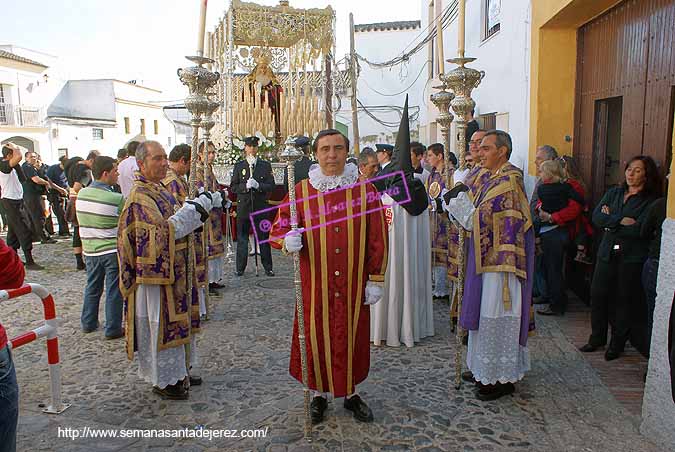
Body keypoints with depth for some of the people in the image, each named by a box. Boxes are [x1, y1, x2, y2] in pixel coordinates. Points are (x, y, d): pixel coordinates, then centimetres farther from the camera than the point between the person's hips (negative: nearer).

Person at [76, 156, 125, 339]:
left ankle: (88, 323, 30)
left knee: (92, 288, 20)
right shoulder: (116, 199, -19)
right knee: (114, 291, 3)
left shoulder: (81, 194, 1)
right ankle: (113, 329, 10)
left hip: (90, 250, 6)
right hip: (112, 250, -6)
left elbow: (81, 220, 11)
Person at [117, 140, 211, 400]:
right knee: (159, 324, 3)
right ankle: (162, 380, 17)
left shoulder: (160, 190, 11)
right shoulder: (139, 197, -18)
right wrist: (192, 211, -26)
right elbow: (160, 234, -28)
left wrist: (197, 209, 0)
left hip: (173, 271, 10)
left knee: (176, 319, 18)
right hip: (155, 271, -9)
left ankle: (178, 371, 32)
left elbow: (176, 221, 18)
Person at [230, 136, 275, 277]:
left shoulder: (266, 165, 8)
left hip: (261, 206, 0)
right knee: (242, 238, 4)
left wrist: (258, 185, -16)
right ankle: (240, 268, 12)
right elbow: (233, 187, 4)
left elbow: (271, 186, 1)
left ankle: (268, 267, 12)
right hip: (243, 206, 0)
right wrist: (245, 186, -14)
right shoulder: (238, 166, 8)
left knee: (264, 237, 4)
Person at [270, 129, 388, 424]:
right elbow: (278, 227, 1)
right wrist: (287, 240, -23)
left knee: (352, 337, 11)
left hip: (353, 283, 0)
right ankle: (319, 393, 31)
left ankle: (351, 393, 33)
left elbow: (377, 239, 1)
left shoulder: (365, 190, 0)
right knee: (317, 336, 9)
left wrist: (376, 279, -2)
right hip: (315, 284, 0)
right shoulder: (302, 191, 0)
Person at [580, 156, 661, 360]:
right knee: (598, 295, 5)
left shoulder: (651, 201, -5)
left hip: (632, 257, -4)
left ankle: (617, 343, 19)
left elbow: (639, 229, -18)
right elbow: (596, 217, -2)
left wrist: (610, 221, -8)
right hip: (607, 253, 4)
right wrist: (621, 220, -15)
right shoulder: (613, 193, 11)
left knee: (625, 300, 4)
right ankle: (597, 337, 21)